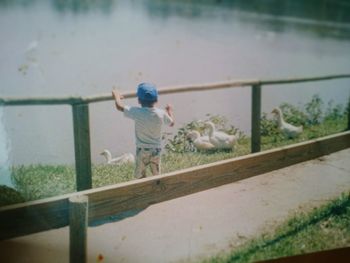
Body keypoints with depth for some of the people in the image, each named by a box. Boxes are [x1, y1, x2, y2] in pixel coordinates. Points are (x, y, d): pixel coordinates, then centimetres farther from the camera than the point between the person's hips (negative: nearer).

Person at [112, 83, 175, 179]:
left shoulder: (137, 113, -19)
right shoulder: (161, 114, -11)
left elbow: (119, 106, -12)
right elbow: (171, 123, 7)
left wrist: (116, 95, 8)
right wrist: (170, 110, 25)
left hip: (142, 149, -2)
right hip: (156, 149, 2)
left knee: (140, 176, 10)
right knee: (157, 175, 17)